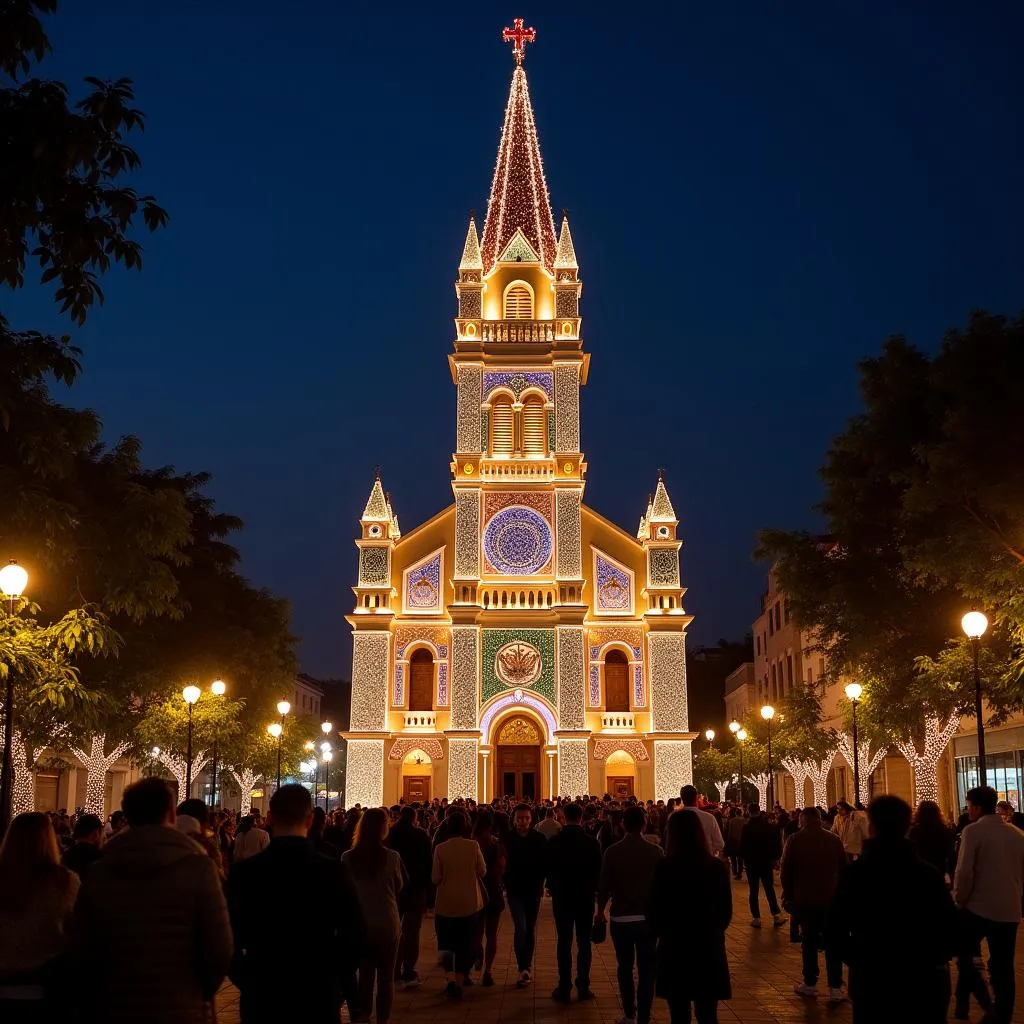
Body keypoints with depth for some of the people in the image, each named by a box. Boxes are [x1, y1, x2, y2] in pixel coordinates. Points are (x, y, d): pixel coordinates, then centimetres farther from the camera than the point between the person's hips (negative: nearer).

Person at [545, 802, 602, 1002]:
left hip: (562, 897, 0)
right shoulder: (592, 842, -9)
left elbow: (548, 870, -3)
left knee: (564, 943, 6)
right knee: (584, 942, 8)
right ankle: (583, 987, 9)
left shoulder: (554, 842, -10)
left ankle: (564, 988, 6)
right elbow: (598, 871, -2)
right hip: (586, 897, 0)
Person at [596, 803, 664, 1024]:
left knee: (624, 968, 16)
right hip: (648, 918, 0)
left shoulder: (612, 851, -9)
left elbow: (604, 885, -4)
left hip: (620, 918, 1)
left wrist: (600, 911, 12)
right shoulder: (656, 851, -9)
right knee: (646, 970, 6)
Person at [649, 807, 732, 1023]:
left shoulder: (664, 869, -14)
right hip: (709, 950, 2)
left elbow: (653, 914, -6)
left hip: (674, 952, -2)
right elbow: (726, 912, 4)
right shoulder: (718, 867, -6)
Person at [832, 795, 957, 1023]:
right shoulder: (929, 873, -8)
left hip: (872, 982, 0)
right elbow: (949, 930, -5)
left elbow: (837, 929, -10)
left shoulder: (853, 873, -10)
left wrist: (859, 961, 5)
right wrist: (931, 962, 11)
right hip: (924, 983, 1)